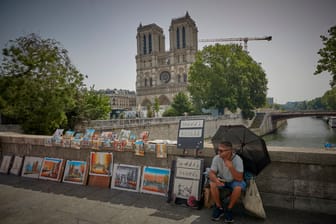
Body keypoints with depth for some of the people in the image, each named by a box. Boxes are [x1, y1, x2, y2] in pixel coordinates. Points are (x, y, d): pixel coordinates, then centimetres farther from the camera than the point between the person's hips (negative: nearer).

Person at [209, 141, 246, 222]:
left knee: (238, 188, -33)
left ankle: (229, 209, -7)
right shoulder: (216, 158, -20)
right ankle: (219, 208, -3)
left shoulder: (237, 159, -26)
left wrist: (231, 167, -41)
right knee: (212, 184, -28)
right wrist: (216, 179, -38)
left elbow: (239, 178, -27)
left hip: (234, 181, -1)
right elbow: (211, 173, -15)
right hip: (221, 180, 2)